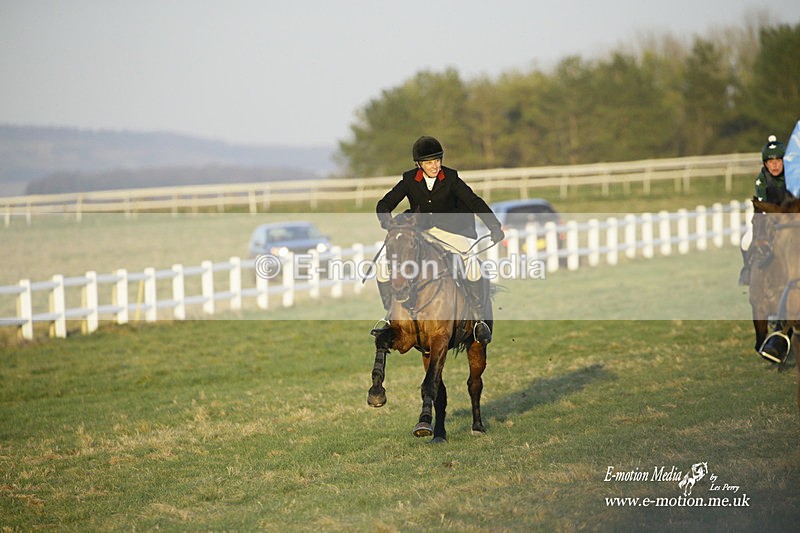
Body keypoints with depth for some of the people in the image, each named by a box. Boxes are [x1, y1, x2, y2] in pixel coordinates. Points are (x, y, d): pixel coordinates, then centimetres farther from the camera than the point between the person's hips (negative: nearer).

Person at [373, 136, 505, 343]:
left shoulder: (450, 178, -7)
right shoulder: (409, 180, -4)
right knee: (383, 267, -16)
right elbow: (385, 203, -5)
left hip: (447, 230, -2)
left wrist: (494, 226, -25)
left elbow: (475, 202, -13)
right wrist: (385, 218, -28)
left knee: (472, 261, -29)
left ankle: (480, 320, -19)